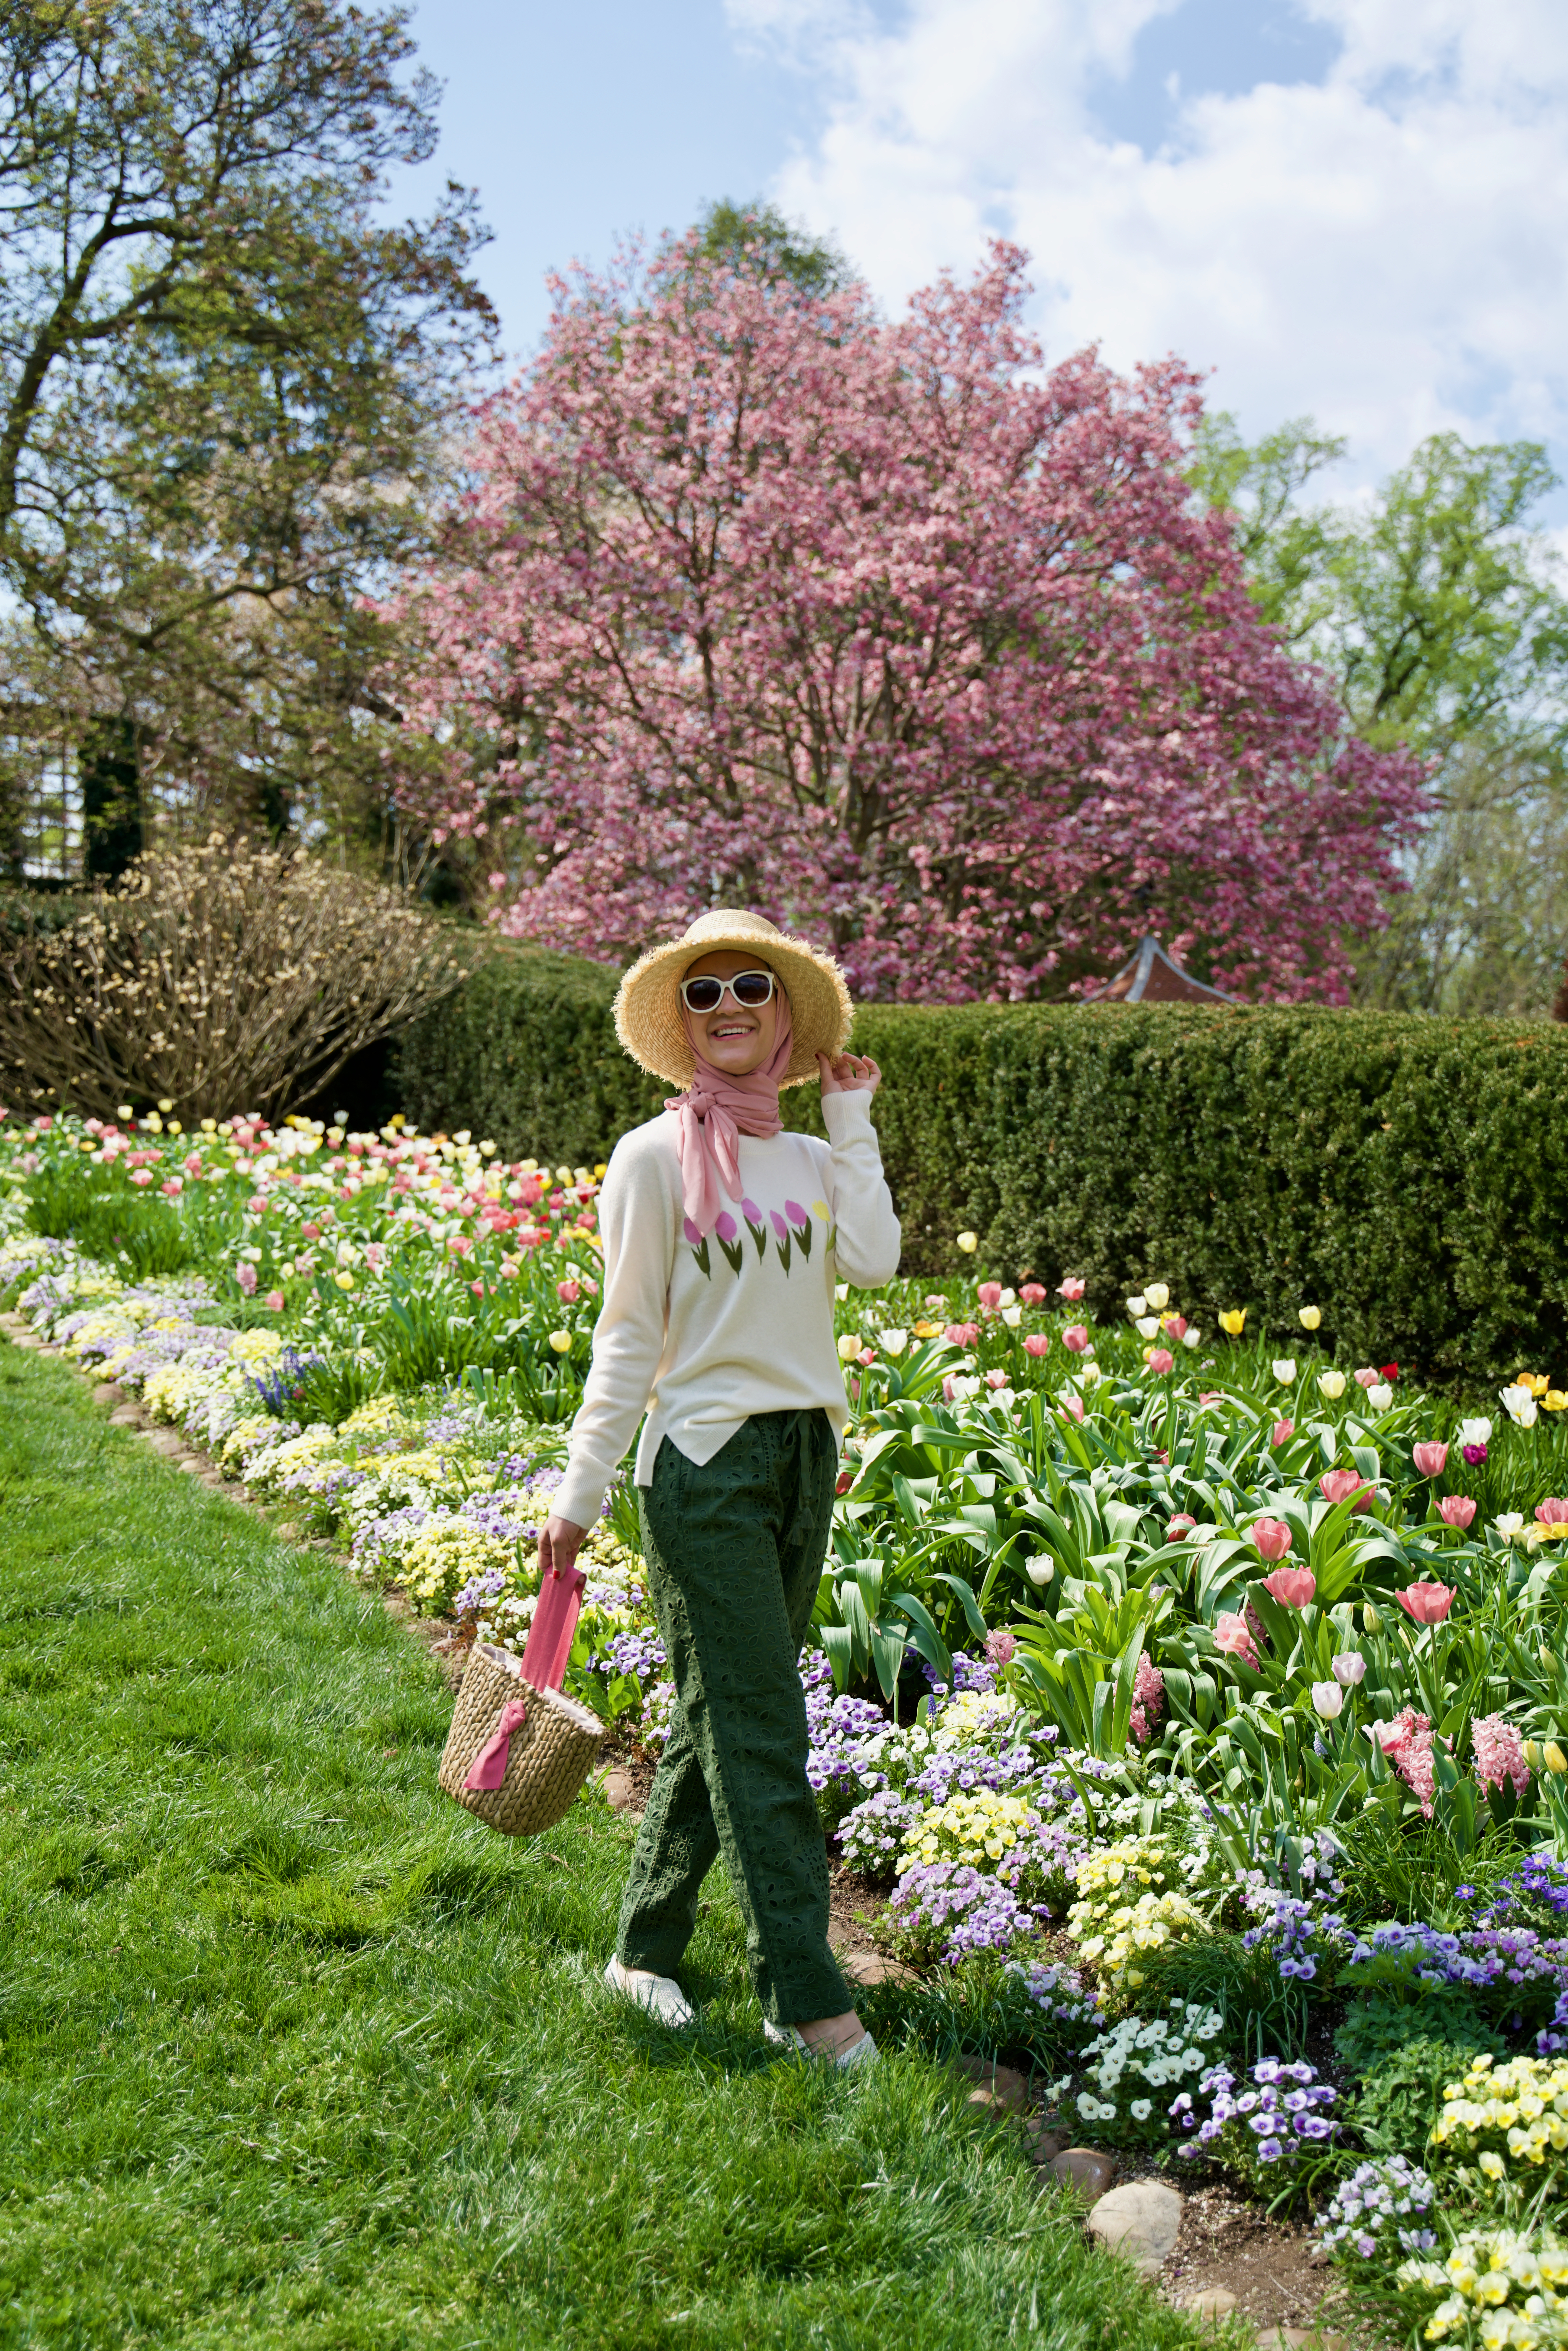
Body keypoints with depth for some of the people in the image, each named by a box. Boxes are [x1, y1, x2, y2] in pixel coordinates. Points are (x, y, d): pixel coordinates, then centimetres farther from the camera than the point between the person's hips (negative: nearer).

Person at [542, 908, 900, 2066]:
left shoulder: (815, 1160, 11)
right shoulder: (656, 1157, -5)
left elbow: (874, 1262, -9)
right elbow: (628, 1337, -4)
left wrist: (853, 1124, -1)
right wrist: (581, 1492, -5)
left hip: (804, 1454, 6)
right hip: (704, 1458, -6)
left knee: (719, 1716, 13)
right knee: (760, 1730, -4)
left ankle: (647, 1948, 27)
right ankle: (804, 1994, 5)